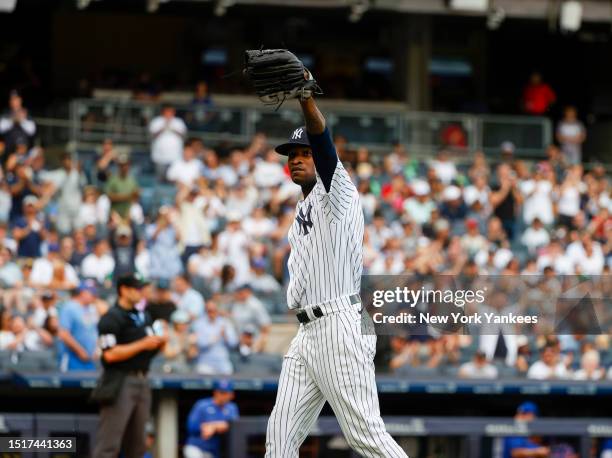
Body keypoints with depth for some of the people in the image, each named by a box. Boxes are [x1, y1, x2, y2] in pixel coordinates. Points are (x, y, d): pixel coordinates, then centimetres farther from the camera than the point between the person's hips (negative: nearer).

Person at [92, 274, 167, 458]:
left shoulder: (144, 316, 16)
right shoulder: (112, 318, -9)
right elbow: (110, 354, -19)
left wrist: (160, 342, 0)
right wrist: (143, 344, -19)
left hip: (142, 381, 8)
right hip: (120, 382, -8)